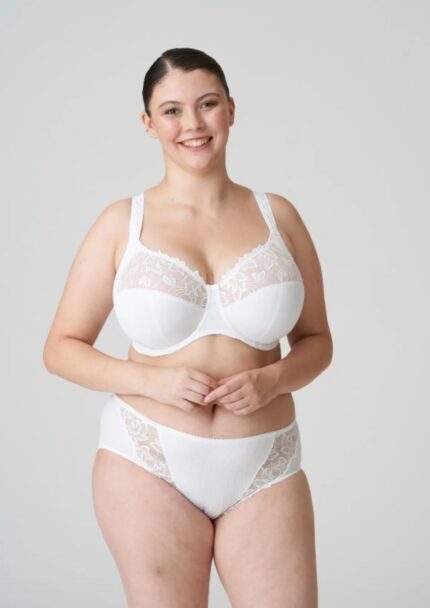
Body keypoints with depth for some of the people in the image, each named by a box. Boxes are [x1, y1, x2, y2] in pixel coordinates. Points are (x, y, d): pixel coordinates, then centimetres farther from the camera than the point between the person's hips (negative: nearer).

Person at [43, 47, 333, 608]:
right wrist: (150, 380, -13)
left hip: (265, 470, 2)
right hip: (149, 463, -1)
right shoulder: (123, 222, -1)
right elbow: (61, 348, 2)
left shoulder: (277, 215, 4)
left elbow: (316, 341, 11)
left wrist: (273, 380, -10)